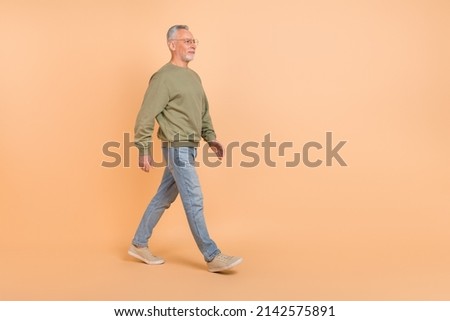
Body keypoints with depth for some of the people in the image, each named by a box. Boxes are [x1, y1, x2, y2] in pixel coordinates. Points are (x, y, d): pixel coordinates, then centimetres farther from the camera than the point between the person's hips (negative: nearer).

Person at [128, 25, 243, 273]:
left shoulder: (193, 77, 16)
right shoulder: (164, 77, -11)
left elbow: (204, 112, 23)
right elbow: (146, 115, -14)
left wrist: (210, 138, 13)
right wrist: (144, 150, -17)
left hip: (189, 148, 9)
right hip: (177, 148, -9)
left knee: (164, 198, 15)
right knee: (194, 200, -6)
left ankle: (139, 245, 27)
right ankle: (212, 257, 0)